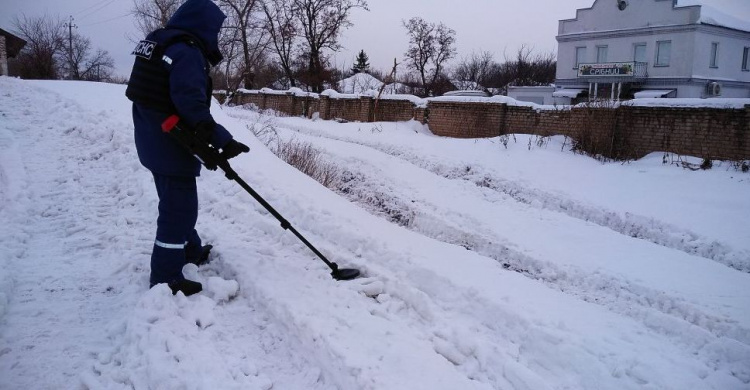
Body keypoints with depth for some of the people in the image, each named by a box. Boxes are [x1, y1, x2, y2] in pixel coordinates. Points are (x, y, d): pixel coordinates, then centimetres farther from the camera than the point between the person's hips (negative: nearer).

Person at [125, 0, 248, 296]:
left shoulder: (158, 41, 13)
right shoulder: (188, 51, -18)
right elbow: (191, 103, -28)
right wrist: (223, 140, -27)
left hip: (153, 141, 10)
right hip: (172, 146, -10)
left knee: (177, 202, 23)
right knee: (179, 207, -2)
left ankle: (191, 251, 41)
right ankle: (166, 278, 6)